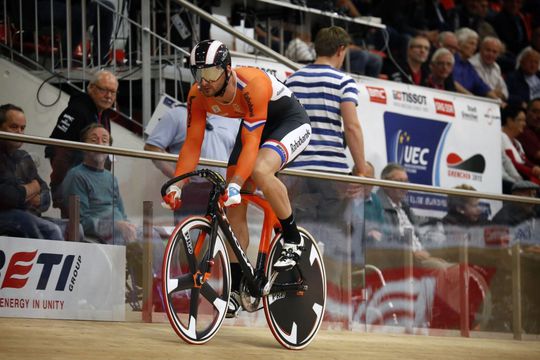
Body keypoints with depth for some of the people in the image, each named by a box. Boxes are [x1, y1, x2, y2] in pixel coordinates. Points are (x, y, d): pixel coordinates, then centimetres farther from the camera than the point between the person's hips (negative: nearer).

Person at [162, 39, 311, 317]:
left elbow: (251, 142, -39)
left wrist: (235, 184, -49)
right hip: (252, 125, 7)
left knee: (260, 170, -37)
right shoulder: (198, 96, -18)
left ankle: (293, 239, -16)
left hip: (290, 120, -7)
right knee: (233, 208, -3)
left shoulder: (253, 84, -36)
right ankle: (234, 289, 6)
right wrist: (176, 185, -25)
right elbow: (192, 144, -13)